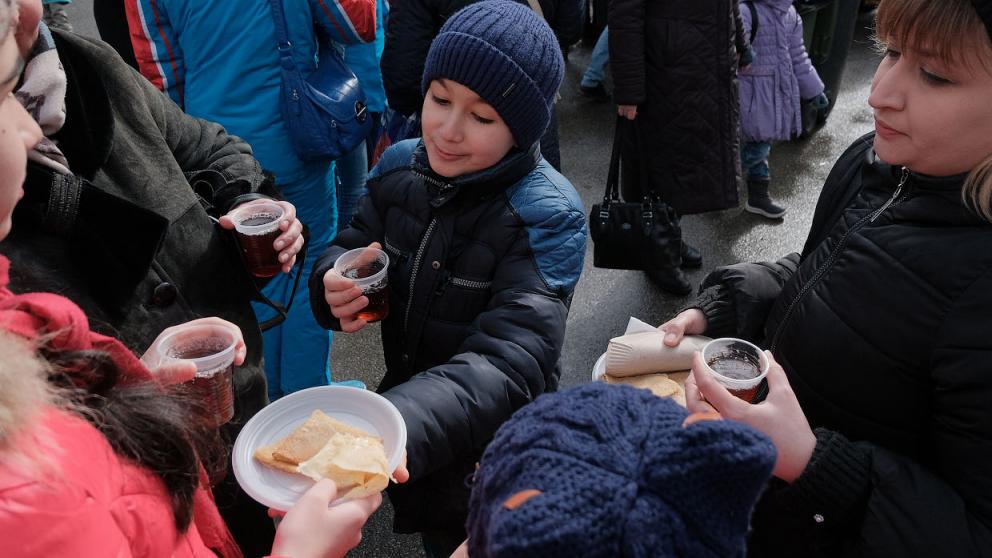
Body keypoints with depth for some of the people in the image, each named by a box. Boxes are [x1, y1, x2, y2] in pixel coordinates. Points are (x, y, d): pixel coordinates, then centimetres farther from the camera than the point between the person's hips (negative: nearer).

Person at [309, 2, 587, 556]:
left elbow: (508, 365, -36)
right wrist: (335, 284, -25)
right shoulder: (401, 166, -10)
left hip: (494, 452, -5)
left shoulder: (547, 215, -27)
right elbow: (350, 249, 1)